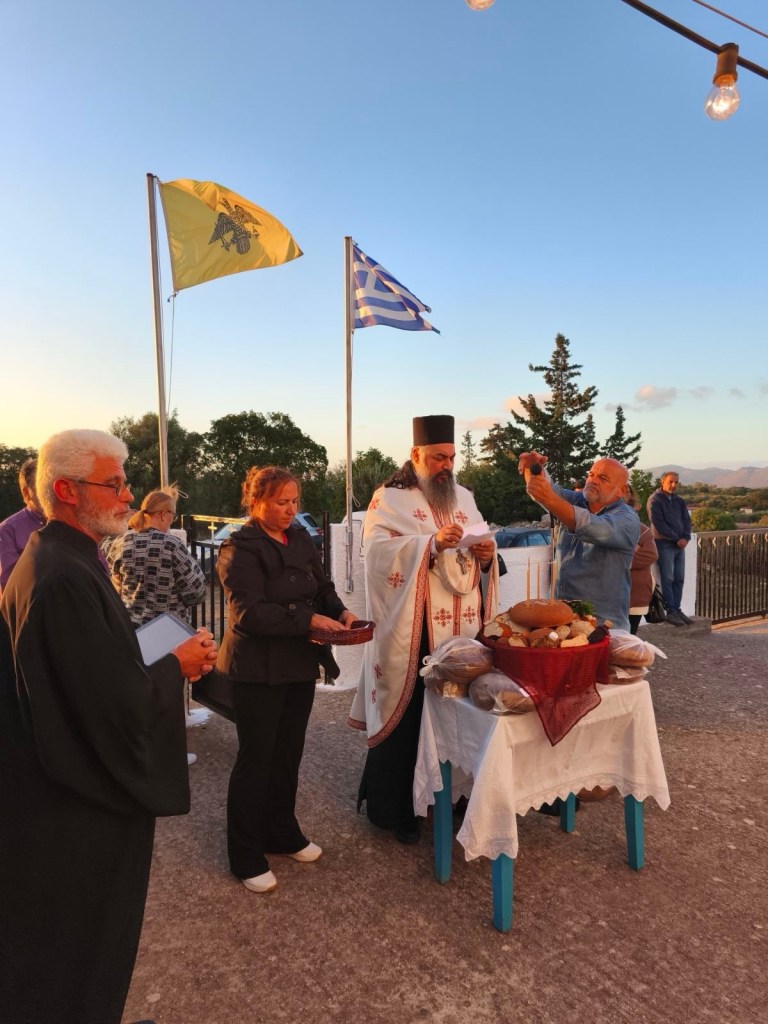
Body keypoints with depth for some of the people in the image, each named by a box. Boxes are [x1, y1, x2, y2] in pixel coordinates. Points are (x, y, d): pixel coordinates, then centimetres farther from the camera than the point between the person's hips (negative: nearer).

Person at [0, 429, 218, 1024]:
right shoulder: (62, 580, -28)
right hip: (73, 817, -9)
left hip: (74, 794, 10)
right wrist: (176, 667, -12)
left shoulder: (65, 561, 5)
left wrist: (168, 660, 1)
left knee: (88, 942, 27)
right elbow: (116, 704, -28)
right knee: (73, 954, 14)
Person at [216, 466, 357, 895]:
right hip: (259, 669, -7)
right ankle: (246, 857, 21)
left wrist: (341, 611, -9)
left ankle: (282, 833, 38)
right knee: (256, 759, 5)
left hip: (300, 664, 7)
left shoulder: (301, 540, 7)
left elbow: (323, 588, 12)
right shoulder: (240, 549, -14)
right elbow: (249, 612, -23)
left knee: (289, 754, 18)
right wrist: (308, 620, -27)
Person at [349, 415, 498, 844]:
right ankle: (393, 808, 19)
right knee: (406, 716, 2)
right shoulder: (390, 499, -3)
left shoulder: (464, 498, 15)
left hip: (461, 629, 5)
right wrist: (432, 542, -28)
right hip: (410, 631, -5)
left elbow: (482, 555, 15)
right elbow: (378, 549, -17)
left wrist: (487, 554, -9)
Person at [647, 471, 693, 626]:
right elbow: (658, 523, -13)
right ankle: (671, 612, -3)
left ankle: (677, 610, 13)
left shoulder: (679, 501, 16)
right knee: (668, 580, -6)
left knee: (679, 579, 7)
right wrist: (676, 538, -13)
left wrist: (685, 537, -8)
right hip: (664, 544, -7)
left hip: (679, 545, 7)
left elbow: (687, 520, 11)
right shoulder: (655, 500, -5)